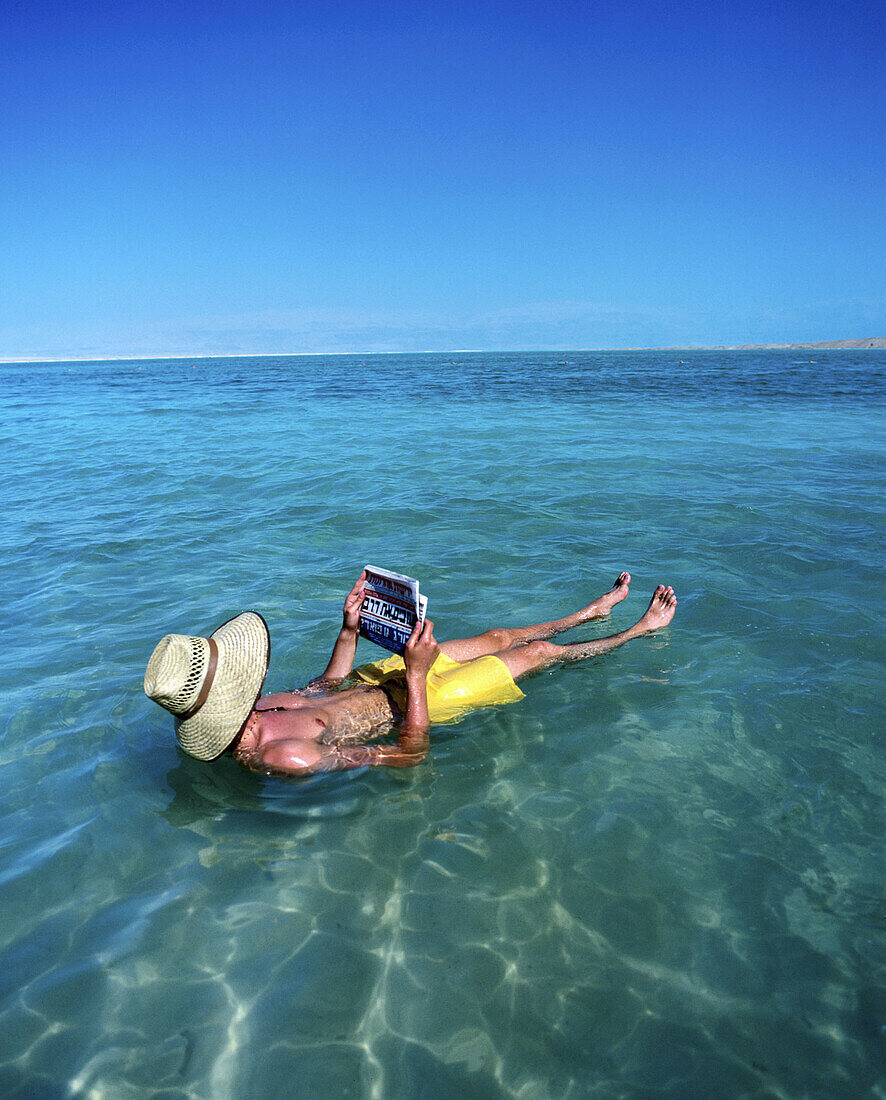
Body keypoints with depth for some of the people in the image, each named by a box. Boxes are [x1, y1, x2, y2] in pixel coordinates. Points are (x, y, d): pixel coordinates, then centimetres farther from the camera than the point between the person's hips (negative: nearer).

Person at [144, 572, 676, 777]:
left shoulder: (248, 714, -10)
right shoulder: (282, 756, -38)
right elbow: (408, 754, -33)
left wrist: (349, 629, -2)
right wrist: (416, 675, -36)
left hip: (373, 679, 7)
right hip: (419, 705, -7)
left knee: (498, 637, 19)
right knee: (540, 652, 7)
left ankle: (594, 612, 45)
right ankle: (638, 631, 34)